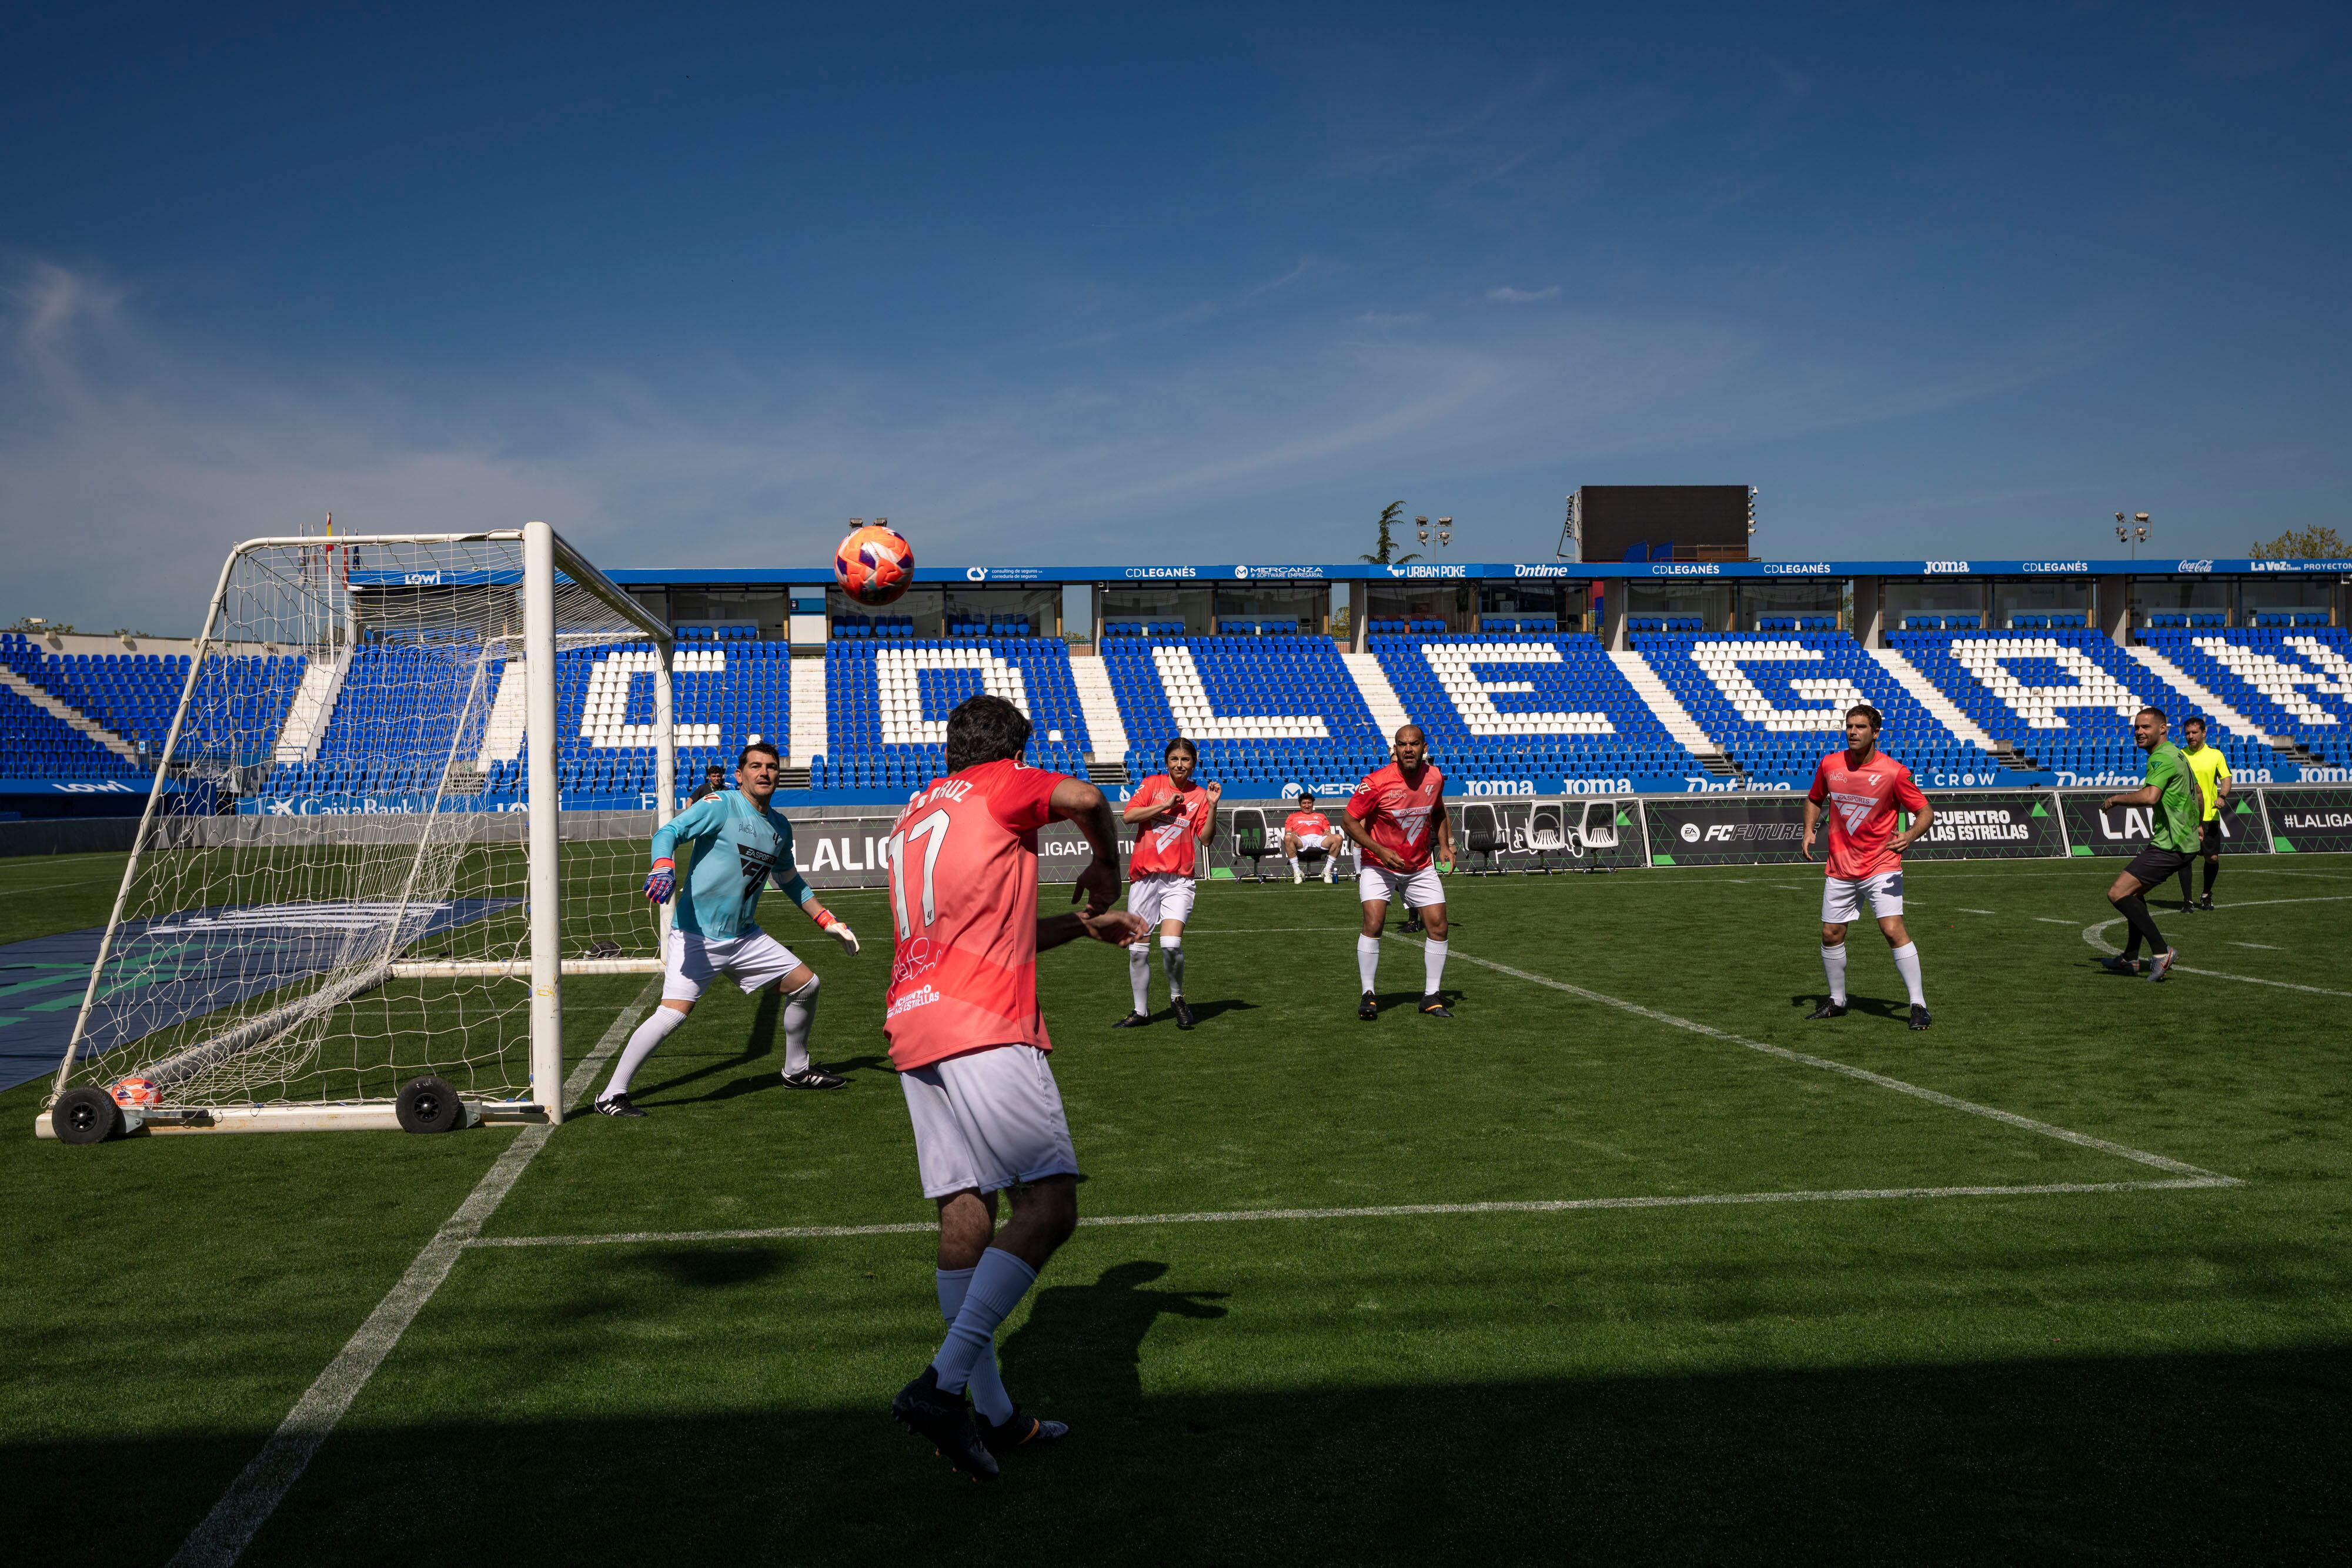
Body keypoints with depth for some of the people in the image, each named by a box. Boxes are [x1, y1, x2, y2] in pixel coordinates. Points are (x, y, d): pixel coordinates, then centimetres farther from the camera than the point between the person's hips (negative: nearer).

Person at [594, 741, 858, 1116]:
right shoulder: (721, 805, -8)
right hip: (696, 936, -7)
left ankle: (797, 1071, 29)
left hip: (745, 937, 7)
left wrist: (828, 922, 25)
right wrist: (664, 868, -40)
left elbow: (789, 880, 27)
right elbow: (669, 832, -19)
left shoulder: (781, 827, 12)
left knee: (806, 984, 8)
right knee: (674, 1012, -20)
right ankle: (612, 1095, -7)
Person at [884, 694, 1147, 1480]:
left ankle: (992, 1414, 13)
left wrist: (1083, 924, 34)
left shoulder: (915, 814, 29)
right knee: (1050, 1204, -10)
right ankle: (943, 1383, -20)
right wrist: (1106, 866, 11)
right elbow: (1086, 798, -9)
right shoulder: (1000, 785, 7)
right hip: (983, 1025, -9)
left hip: (912, 1026, 9)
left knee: (965, 1212, 9)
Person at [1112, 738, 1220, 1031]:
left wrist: (1213, 806, -11)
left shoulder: (1200, 795, 6)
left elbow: (1206, 838, 0)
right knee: (1137, 949, 4)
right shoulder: (1152, 784, 5)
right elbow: (1128, 816, -7)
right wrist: (1166, 805, -11)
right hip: (1144, 875, 1)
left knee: (1171, 944, -17)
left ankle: (1177, 998, 9)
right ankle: (1141, 1012, 19)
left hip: (1179, 879, -1)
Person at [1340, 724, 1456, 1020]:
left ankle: (1431, 996, 11)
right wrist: (1380, 851, -23)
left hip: (1421, 867, 4)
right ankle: (1368, 995, -6)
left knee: (1438, 924, -2)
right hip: (1379, 866, -4)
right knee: (1374, 922, -20)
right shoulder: (1377, 782, -21)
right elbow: (1349, 820, -15)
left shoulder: (1434, 777, -6)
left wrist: (1445, 845, 4)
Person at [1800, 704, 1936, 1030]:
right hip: (1840, 867, 5)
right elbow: (1815, 800, 19)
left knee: (1893, 930, -18)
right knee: (1831, 935, 9)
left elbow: (1925, 811, -7)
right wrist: (1809, 830, 2)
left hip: (1881, 866, -5)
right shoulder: (1829, 764, 0)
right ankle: (1837, 1001, 27)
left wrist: (1910, 836, -26)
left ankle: (1918, 1004, -10)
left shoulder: (1893, 772, -12)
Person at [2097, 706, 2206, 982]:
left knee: (2117, 894, -14)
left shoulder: (2162, 757, -16)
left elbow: (2150, 796, -32)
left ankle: (2161, 951, -13)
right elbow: (2198, 793, 32)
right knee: (2134, 892, 23)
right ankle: (2131, 959, 29)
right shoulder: (2177, 755, 17)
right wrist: (2199, 824, 47)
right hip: (2186, 842, 11)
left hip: (2169, 844, -11)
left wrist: (2115, 799, -16)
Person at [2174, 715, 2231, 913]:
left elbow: (2226, 778, 2)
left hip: (2210, 816, 0)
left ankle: (2207, 895, 26)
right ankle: (2187, 901, 1)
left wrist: (2222, 796, -16)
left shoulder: (2216, 755, 5)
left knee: (2212, 858, 2)